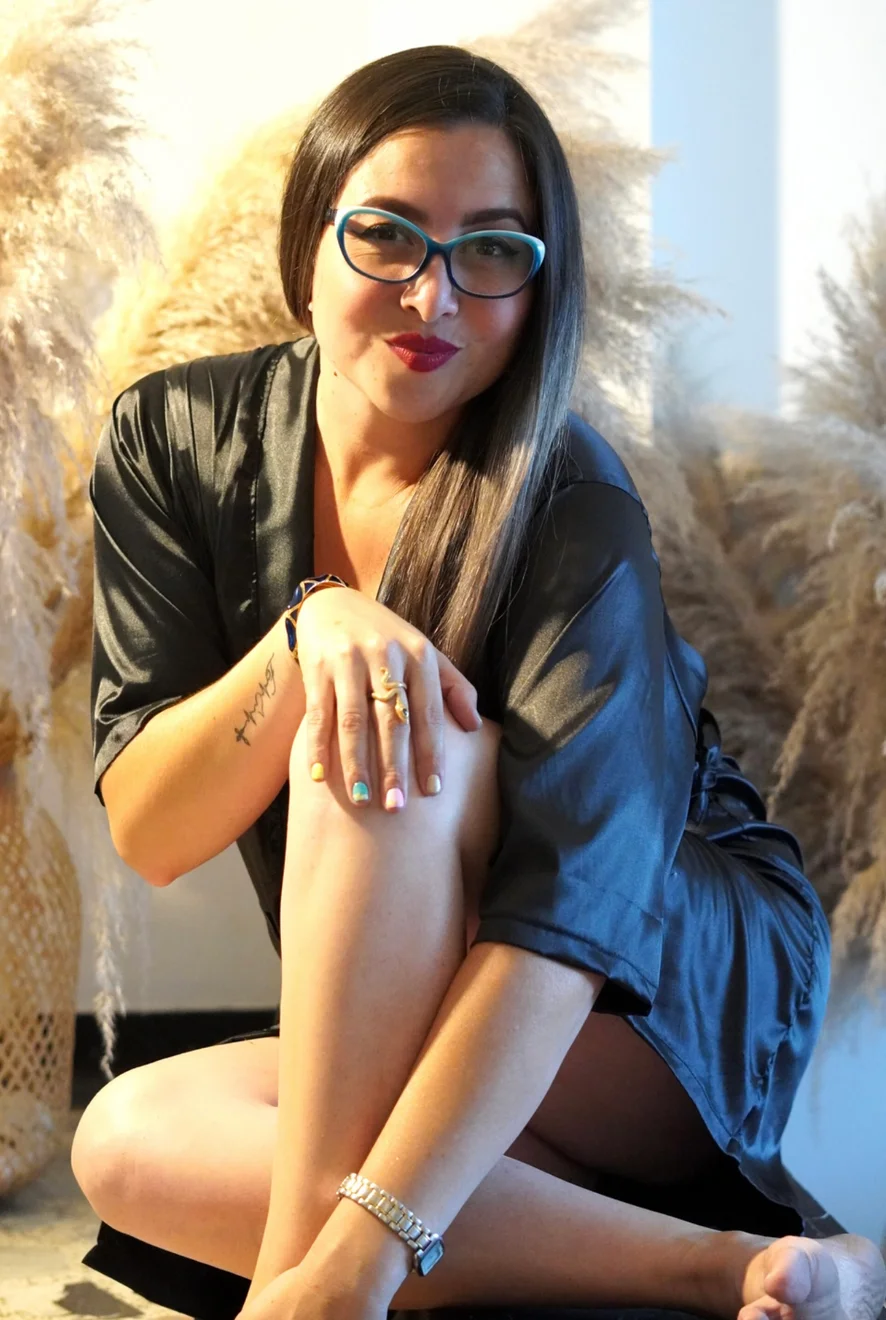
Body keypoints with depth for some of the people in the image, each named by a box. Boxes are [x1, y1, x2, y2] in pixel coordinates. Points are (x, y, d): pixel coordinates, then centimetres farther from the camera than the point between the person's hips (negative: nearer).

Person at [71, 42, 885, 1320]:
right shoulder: (172, 441, -6)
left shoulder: (569, 508, -21)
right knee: (134, 1139, -24)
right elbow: (147, 834, -11)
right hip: (378, 1036, 5)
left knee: (392, 750, -30)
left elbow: (569, 908, -33)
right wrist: (306, 631, -31)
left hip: (682, 1003, -5)